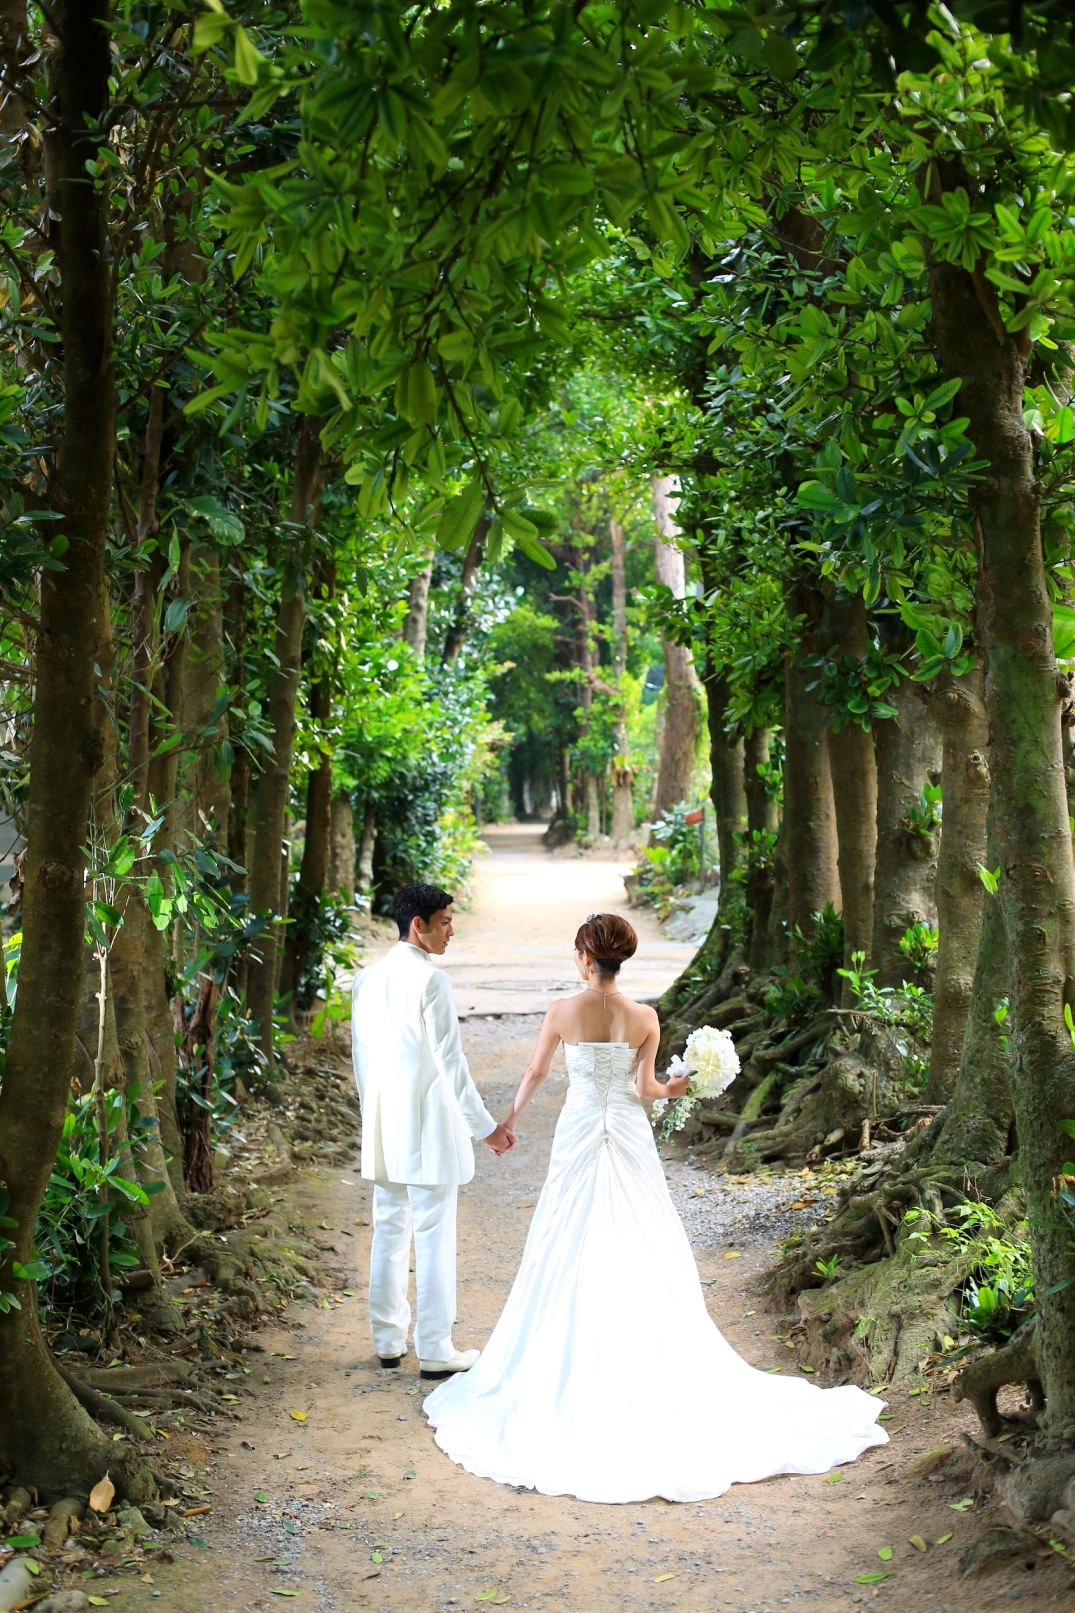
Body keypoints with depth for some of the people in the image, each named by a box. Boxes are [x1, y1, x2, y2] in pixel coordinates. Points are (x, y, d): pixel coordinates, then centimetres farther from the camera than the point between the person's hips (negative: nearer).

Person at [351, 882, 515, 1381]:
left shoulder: (367, 979, 6)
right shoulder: (431, 981, -16)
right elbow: (449, 1061, -16)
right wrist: (486, 1126, -9)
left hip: (383, 1130, 7)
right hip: (428, 1125, -7)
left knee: (388, 1230, 16)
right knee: (434, 1237, 0)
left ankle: (388, 1340, 24)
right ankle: (435, 1351, 6)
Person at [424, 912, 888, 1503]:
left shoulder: (562, 1012, -7)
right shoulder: (644, 1017, -6)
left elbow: (535, 1073, 4)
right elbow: (645, 1088, -6)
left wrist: (510, 1120, 20)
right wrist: (676, 1088, 15)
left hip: (577, 1138, -1)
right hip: (630, 1142, 1)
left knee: (572, 1259, 7)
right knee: (643, 1256, 8)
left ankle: (574, 1370, 12)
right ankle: (653, 1370, 11)